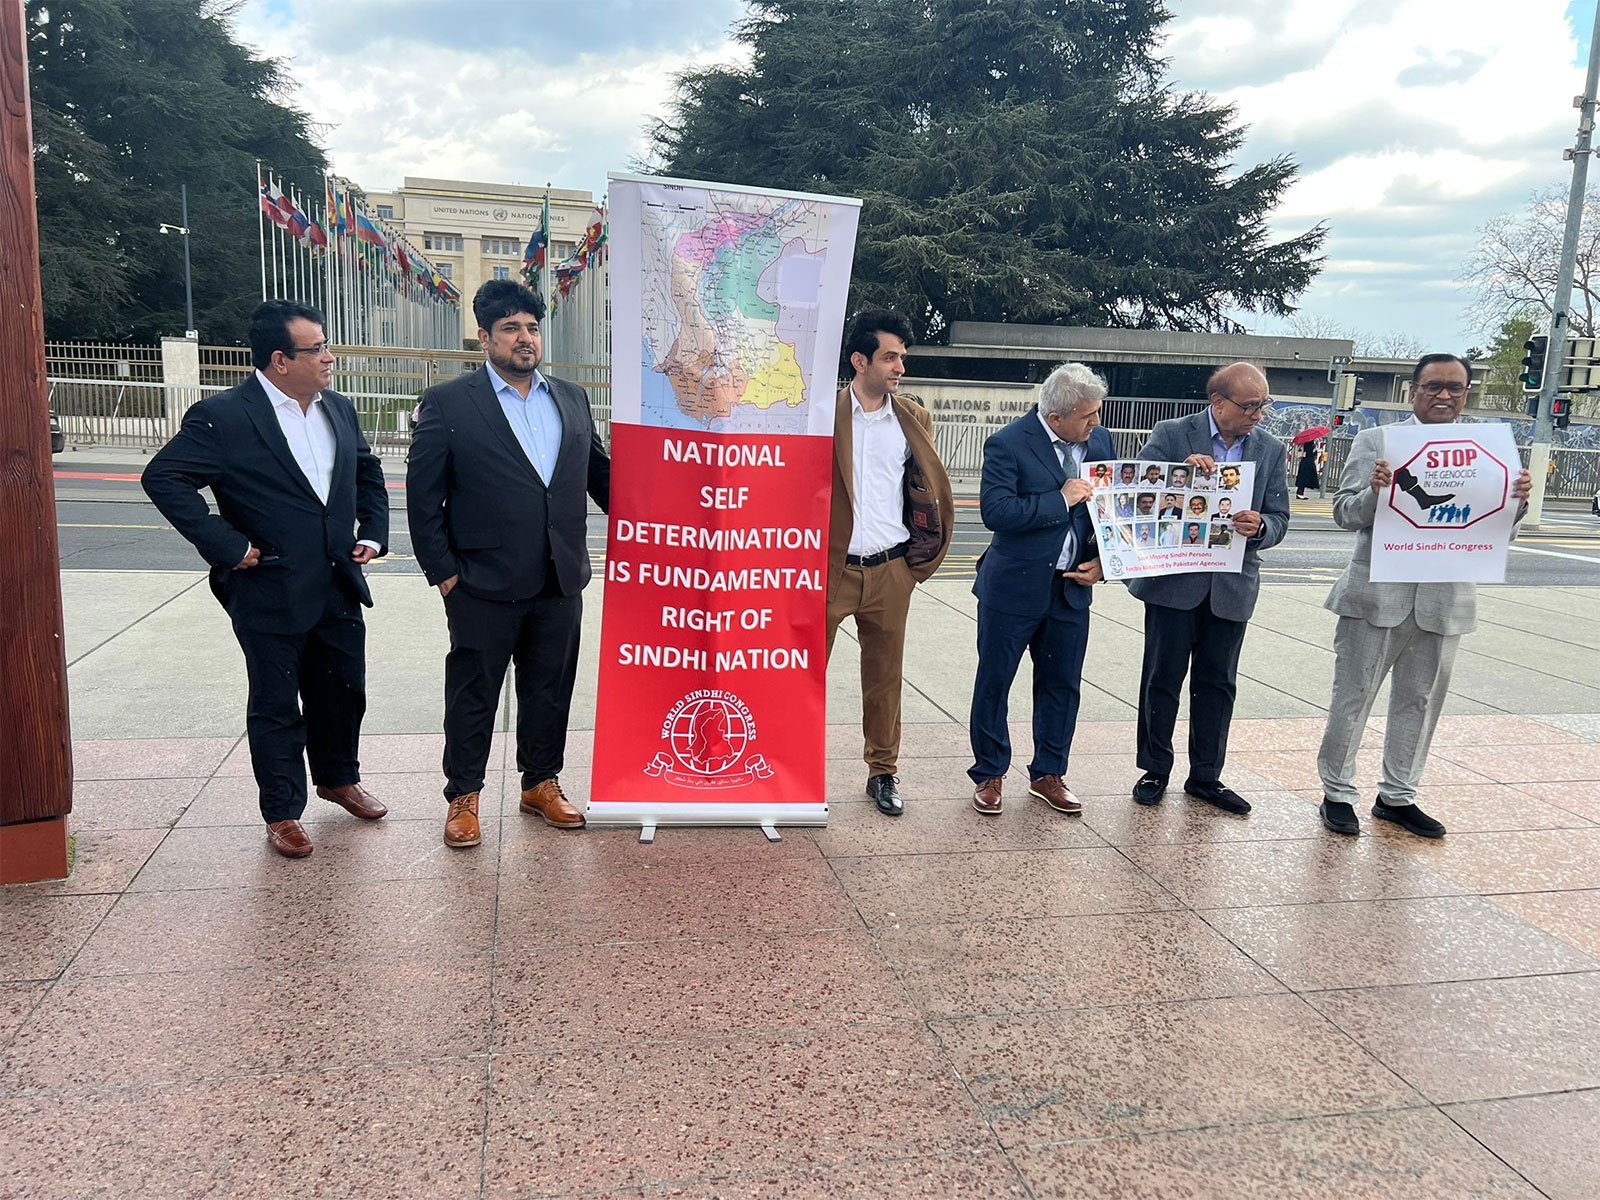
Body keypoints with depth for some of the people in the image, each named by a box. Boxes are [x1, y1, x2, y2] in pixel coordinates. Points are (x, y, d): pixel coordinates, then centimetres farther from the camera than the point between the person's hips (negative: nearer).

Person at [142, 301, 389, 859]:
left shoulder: (339, 410, 6)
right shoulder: (222, 416, -14)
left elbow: (368, 472, 20)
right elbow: (163, 478, -17)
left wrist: (373, 533, 8)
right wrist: (228, 546, -19)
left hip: (340, 584, 6)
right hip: (271, 593, -6)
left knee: (344, 692, 18)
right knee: (276, 707, 8)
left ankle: (338, 778, 41)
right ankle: (283, 812, 23)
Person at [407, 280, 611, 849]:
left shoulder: (572, 398, 10)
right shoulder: (447, 403, -3)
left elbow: (599, 472, 17)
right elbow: (423, 496, -3)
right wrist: (443, 572, -6)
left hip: (560, 583, 4)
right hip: (483, 586, -4)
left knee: (550, 690, 14)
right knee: (472, 693, 8)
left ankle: (541, 783, 31)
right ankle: (463, 796, 24)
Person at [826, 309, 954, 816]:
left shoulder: (913, 418, 8)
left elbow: (929, 490, 15)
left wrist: (919, 559, 10)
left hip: (890, 572, 3)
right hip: (829, 567, -3)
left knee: (885, 677, 12)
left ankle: (883, 771, 25)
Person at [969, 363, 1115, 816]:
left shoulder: (1099, 440, 4)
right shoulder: (1008, 444, -13)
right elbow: (995, 511, -23)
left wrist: (1101, 560, -3)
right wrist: (1061, 500, -21)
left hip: (1071, 588, 5)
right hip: (1013, 588, -5)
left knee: (1062, 684, 12)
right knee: (994, 682, 6)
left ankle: (1048, 774, 28)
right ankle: (989, 775, 22)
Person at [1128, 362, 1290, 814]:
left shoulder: (1270, 450, 6)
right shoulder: (1172, 435, -5)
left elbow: (1279, 519, 4)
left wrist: (1259, 526, -19)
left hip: (1232, 586, 3)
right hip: (1175, 581, -3)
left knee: (1217, 682, 11)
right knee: (1162, 677, 6)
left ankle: (1205, 776, 23)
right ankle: (1155, 770, 21)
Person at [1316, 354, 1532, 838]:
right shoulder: (1375, 442, -1)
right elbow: (1345, 513, -6)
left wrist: (1516, 501, -13)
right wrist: (1373, 492, -27)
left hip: (1444, 599, 4)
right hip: (1378, 595, -4)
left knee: (1419, 702, 14)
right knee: (1352, 698, 5)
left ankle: (1397, 796, 29)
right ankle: (1337, 794, 19)